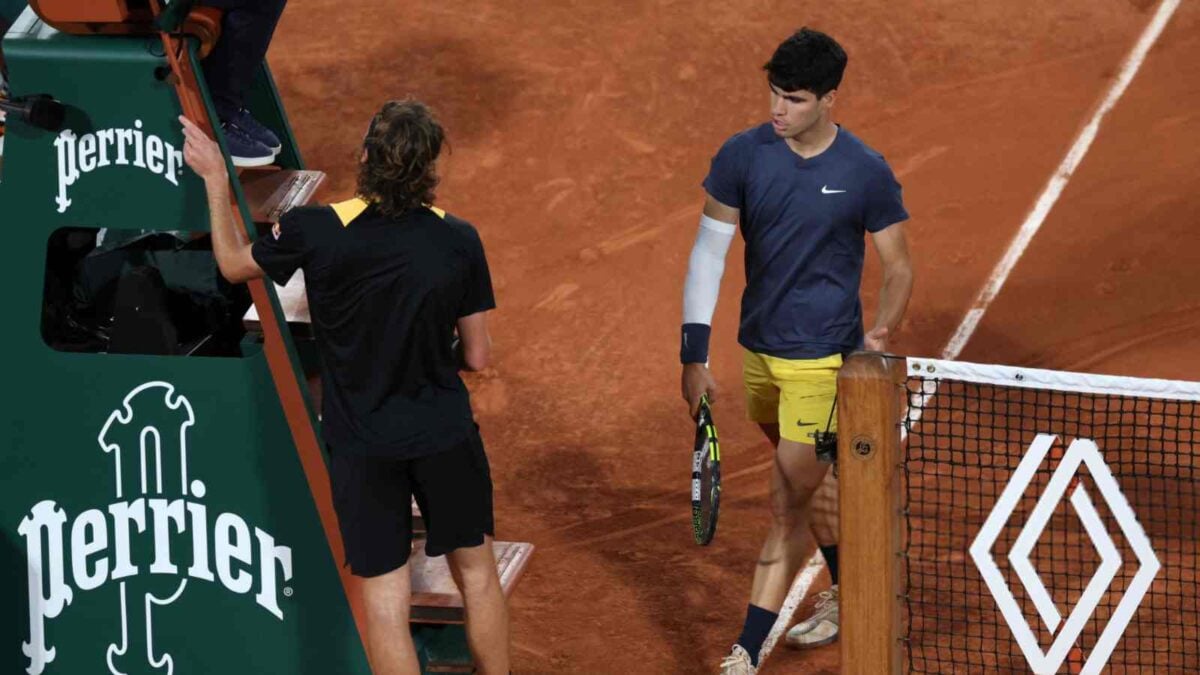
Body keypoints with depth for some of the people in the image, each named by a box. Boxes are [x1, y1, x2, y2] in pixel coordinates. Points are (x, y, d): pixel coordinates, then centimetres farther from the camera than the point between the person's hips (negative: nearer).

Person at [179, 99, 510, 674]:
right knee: (476, 573, 18)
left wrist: (215, 179, 15)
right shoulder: (459, 241, -11)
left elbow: (234, 264, 5)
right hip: (445, 434, 1)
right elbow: (477, 357, -3)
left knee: (385, 598, 4)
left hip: (363, 445, -1)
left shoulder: (317, 232, -16)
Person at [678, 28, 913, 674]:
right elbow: (708, 253, -3)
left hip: (821, 360, -4)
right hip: (758, 350, 5)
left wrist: (875, 343, -17)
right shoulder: (743, 155, -6)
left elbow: (898, 269, -2)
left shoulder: (866, 173, -12)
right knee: (810, 484, 21)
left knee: (789, 507, -5)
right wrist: (694, 357, -7)